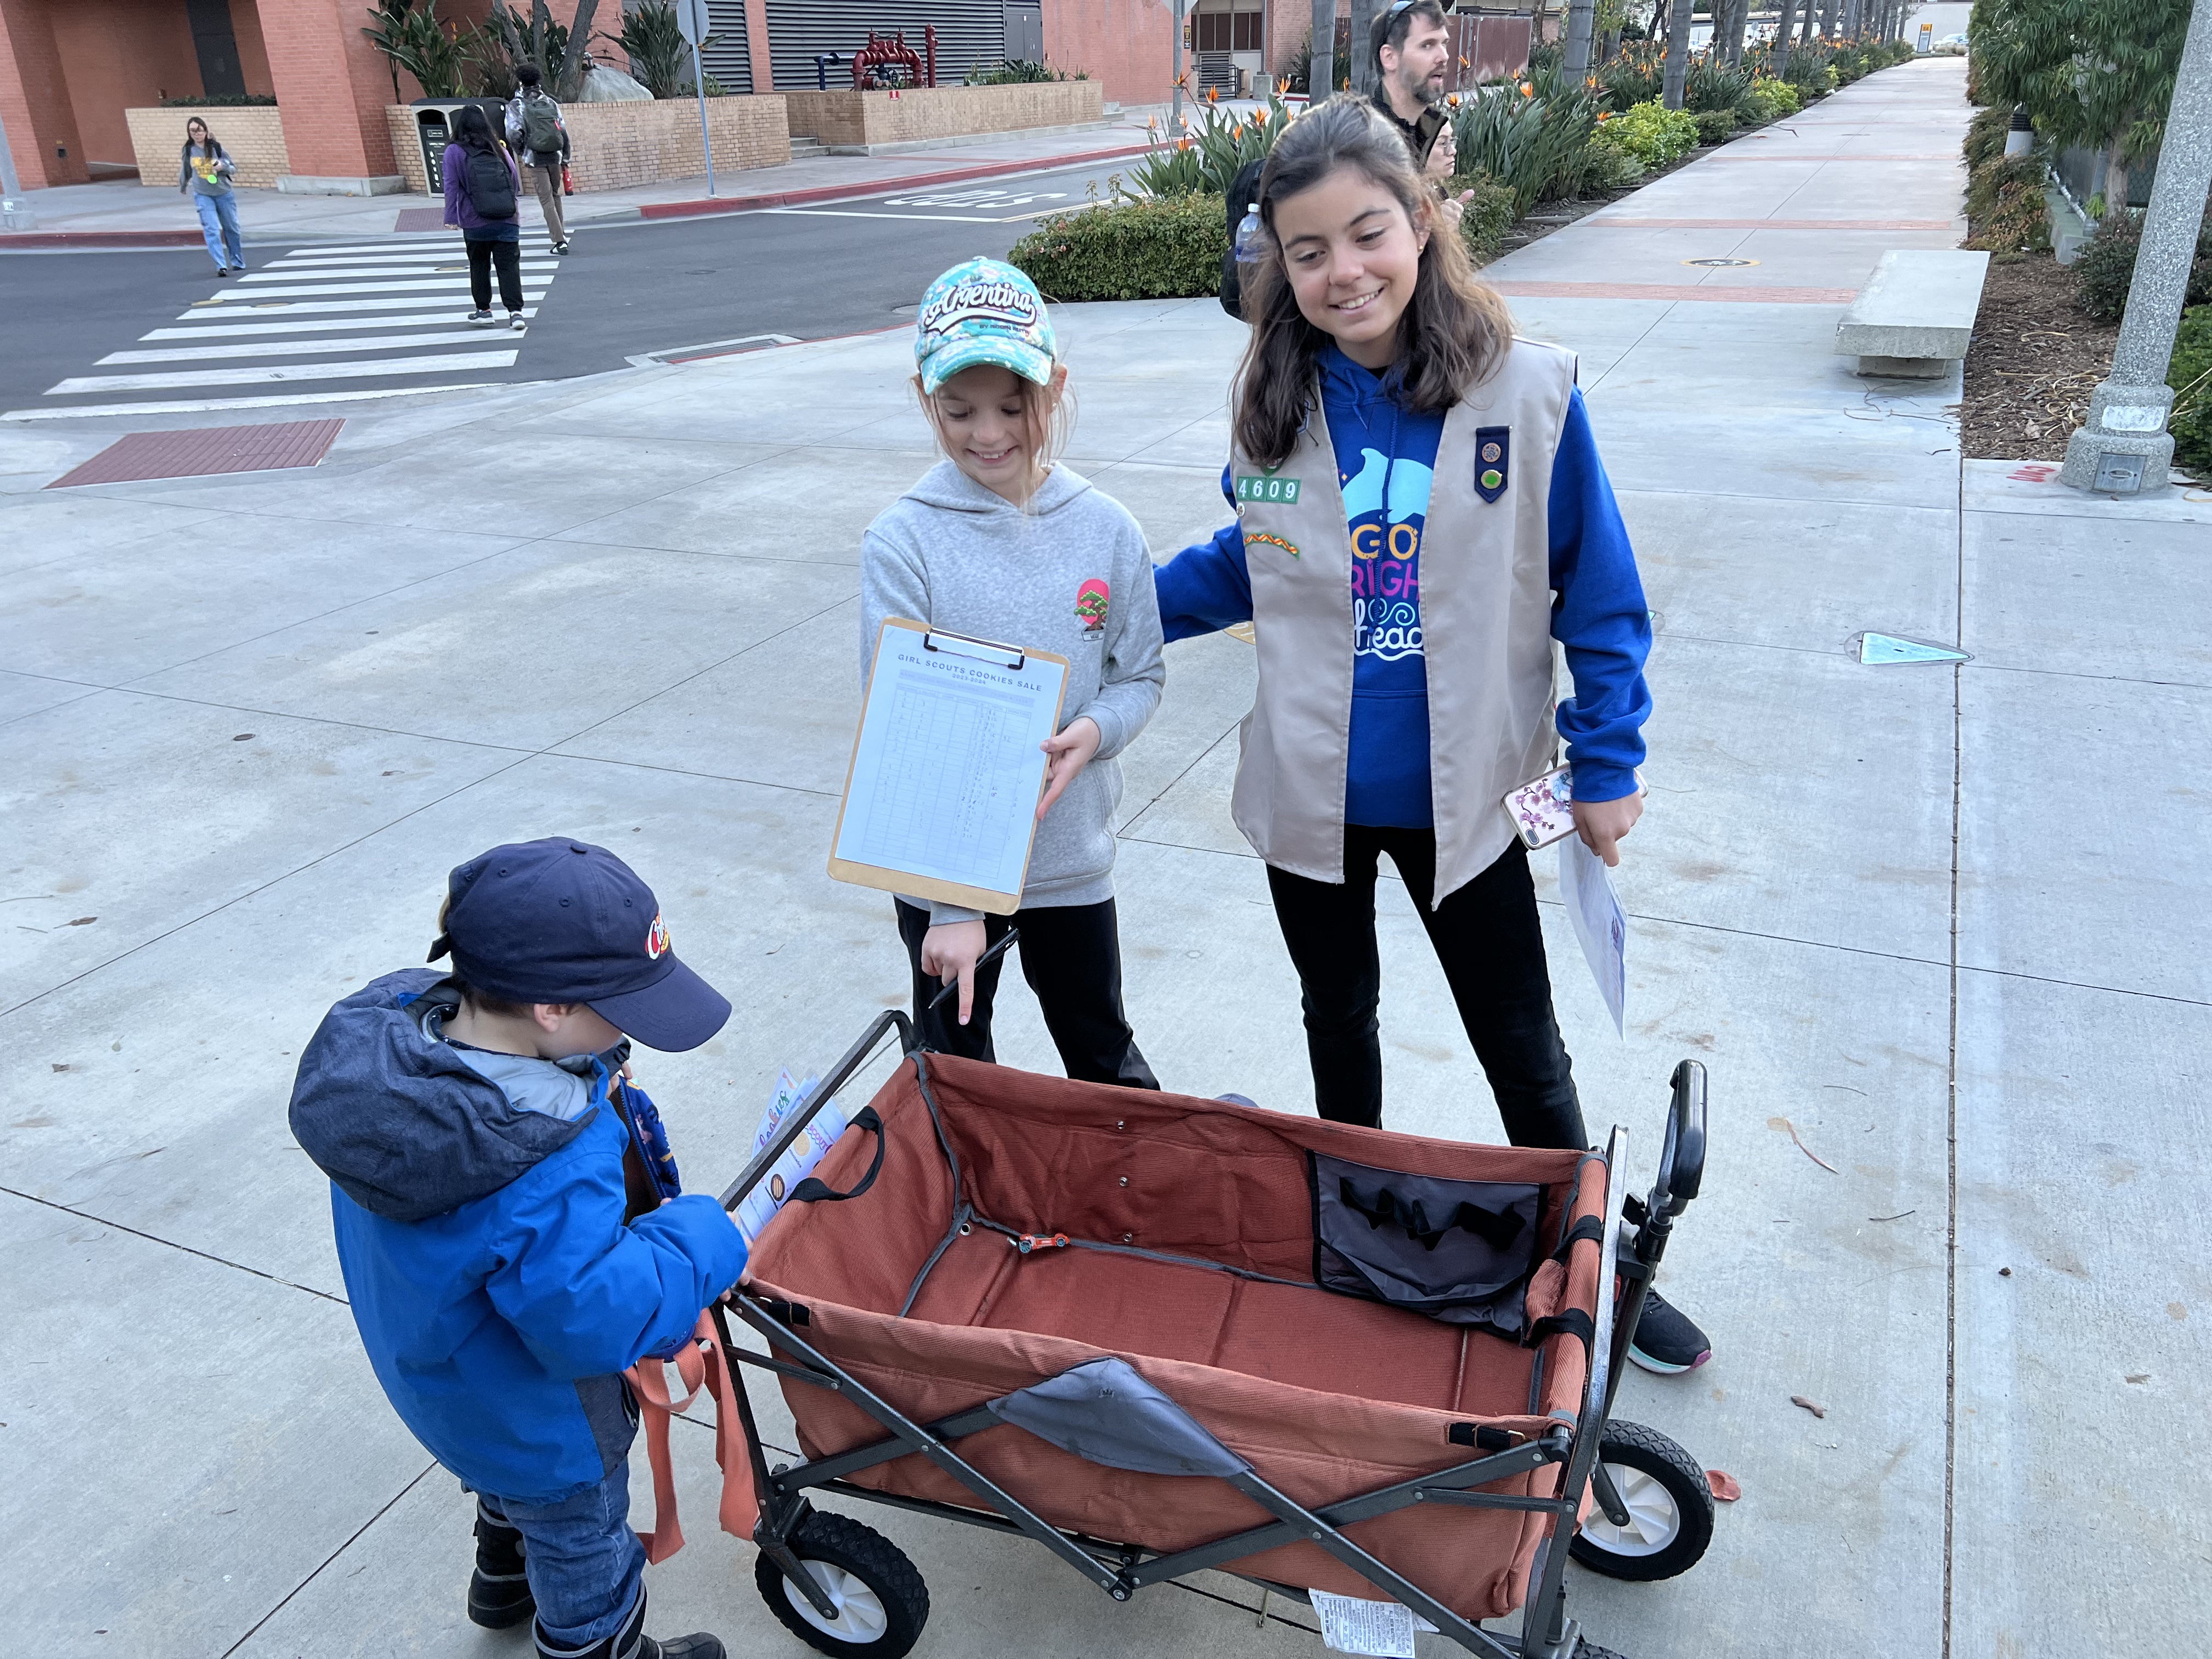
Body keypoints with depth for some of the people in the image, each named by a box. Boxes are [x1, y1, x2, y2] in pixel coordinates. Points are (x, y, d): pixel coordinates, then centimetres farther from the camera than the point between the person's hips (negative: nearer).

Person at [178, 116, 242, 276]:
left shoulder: (216, 147, -4)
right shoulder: (188, 150, 2)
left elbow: (233, 168, -1)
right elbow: (187, 171, 19)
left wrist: (222, 166, -22)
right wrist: (183, 186, 34)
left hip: (224, 193, 0)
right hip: (203, 195, 0)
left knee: (231, 228, 12)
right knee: (211, 230, -13)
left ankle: (238, 262, 31)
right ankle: (221, 266, -19)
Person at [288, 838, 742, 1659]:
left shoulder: (393, 1021, -20)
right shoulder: (549, 1174, -46)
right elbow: (595, 1321, -39)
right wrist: (702, 1240, -27)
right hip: (540, 1420, -8)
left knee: (516, 1482, 38)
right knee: (581, 1534, 23)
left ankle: (505, 1574, 65)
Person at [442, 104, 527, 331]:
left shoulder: (454, 152, -1)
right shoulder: (499, 149, 6)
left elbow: (451, 187, -4)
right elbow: (517, 183, 12)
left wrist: (451, 218, 0)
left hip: (475, 224, -1)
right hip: (507, 221, 1)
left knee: (479, 266, 14)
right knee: (509, 266, 1)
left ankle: (484, 310, 19)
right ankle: (515, 311, -10)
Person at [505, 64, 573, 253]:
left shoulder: (516, 105, -3)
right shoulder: (550, 103, 8)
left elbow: (514, 134, -14)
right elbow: (564, 132, 6)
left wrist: (520, 152, 5)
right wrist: (565, 159, 13)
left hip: (535, 159, -4)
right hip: (555, 157, 4)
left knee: (547, 200, -1)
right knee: (555, 195, 20)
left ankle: (560, 241, -9)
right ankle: (561, 233, 25)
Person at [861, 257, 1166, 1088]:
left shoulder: (1105, 528, -5)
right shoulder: (901, 542, -13)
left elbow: (1140, 674, 6)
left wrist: (1095, 730, -18)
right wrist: (951, 903, -21)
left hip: (1073, 858, 2)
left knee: (1105, 1062, 20)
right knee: (953, 1074, 19)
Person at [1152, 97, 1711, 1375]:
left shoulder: (1527, 393, -14)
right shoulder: (1278, 405, -6)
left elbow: (1597, 591, -7)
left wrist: (1607, 763, -5)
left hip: (1461, 793, -2)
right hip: (1311, 790, 3)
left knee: (1523, 1046, 13)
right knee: (1340, 1019, 22)